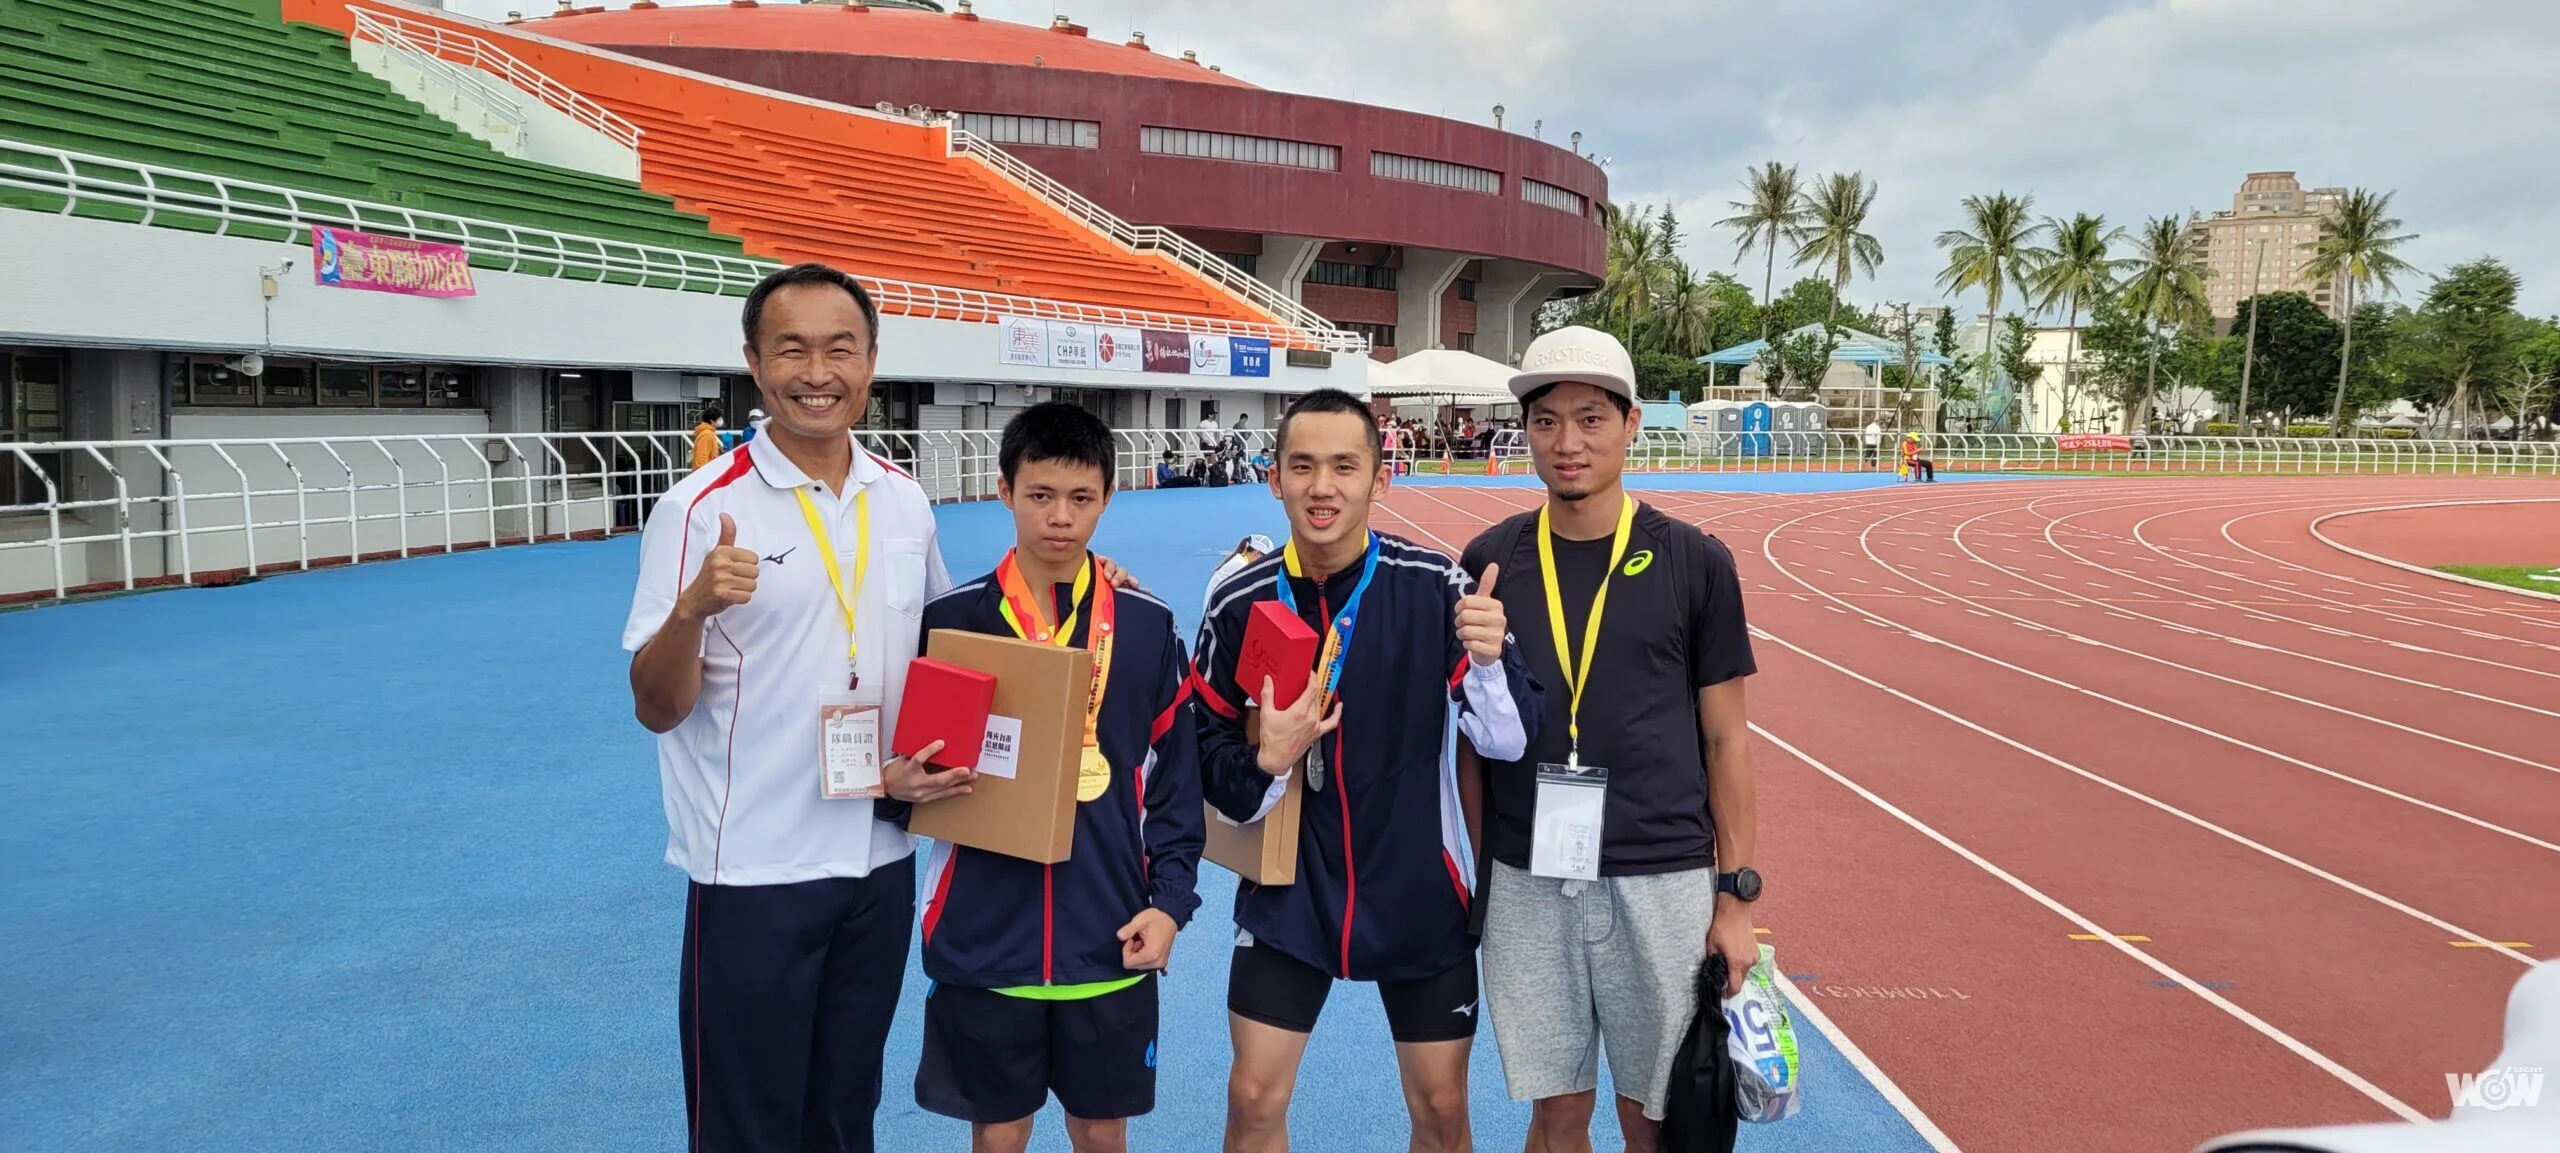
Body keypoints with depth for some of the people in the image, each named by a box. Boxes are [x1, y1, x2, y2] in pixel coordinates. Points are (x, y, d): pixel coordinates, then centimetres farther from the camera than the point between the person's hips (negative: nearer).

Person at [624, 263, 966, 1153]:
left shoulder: (905, 502, 3)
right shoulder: (702, 509, -12)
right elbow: (656, 709, -12)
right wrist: (691, 609, -29)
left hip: (882, 863, 4)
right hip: (755, 875, -4)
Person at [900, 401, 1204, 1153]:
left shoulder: (1148, 627, 1)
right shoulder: (949, 621, -2)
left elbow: (1175, 780, 5)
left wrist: (1169, 900, -2)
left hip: (1107, 940, 1)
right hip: (981, 939, -1)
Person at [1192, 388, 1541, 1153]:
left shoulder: (1434, 587, -13)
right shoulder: (1240, 604, -9)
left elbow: (1508, 741, -15)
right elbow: (1204, 751, -1)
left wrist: (1490, 660, -34)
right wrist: (1265, 763, -21)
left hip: (1419, 892, 0)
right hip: (1288, 892, 1)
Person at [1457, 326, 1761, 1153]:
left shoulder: (1693, 563, -3)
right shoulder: (1489, 562, 2)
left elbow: (1725, 738, 1)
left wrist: (1736, 895, -1)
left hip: (1661, 883, -1)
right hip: (1526, 884, 1)